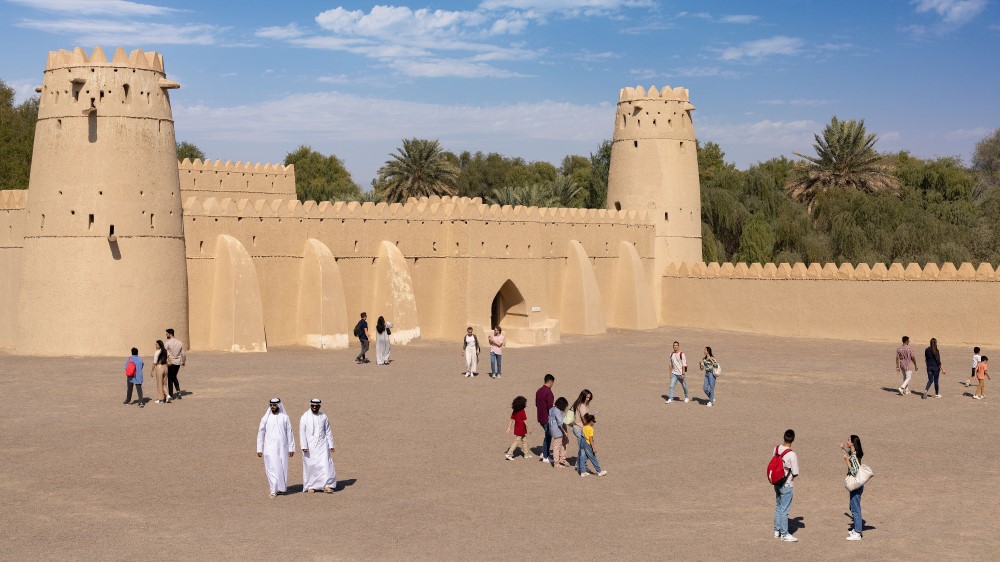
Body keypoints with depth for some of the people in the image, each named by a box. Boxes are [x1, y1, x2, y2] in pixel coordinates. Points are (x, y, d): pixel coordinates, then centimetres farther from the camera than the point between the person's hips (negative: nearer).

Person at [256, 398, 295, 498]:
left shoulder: (284, 417, 3)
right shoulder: (266, 418, 3)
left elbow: (289, 433, 4)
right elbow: (260, 433, 6)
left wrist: (291, 448, 2)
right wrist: (259, 449, 2)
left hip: (282, 447, 1)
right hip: (270, 447, -1)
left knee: (282, 467, 6)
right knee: (272, 468, -8)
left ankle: (282, 487, 23)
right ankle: (274, 490, -6)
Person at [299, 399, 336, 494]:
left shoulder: (323, 417, 5)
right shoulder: (304, 417, -1)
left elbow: (328, 432, 10)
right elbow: (302, 432, -5)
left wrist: (331, 445, 6)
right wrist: (304, 446, -11)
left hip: (322, 445, 1)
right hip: (309, 446, -1)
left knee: (325, 464, -8)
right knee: (310, 466, 3)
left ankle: (326, 486, -8)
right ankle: (310, 486, 14)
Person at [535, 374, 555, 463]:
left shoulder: (539, 391, 8)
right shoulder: (548, 392, -19)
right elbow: (550, 406, -23)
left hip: (540, 418, 8)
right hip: (547, 418, -8)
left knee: (547, 435, 21)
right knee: (548, 436, 3)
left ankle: (544, 453, 21)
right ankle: (545, 457, 8)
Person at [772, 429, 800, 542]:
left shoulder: (776, 449, -4)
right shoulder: (792, 455, -22)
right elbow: (795, 473, -16)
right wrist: (792, 477, 4)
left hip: (777, 483, 6)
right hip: (786, 485, -6)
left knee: (778, 507, 19)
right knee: (784, 510, 2)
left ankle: (777, 531, 29)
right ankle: (784, 534, 11)